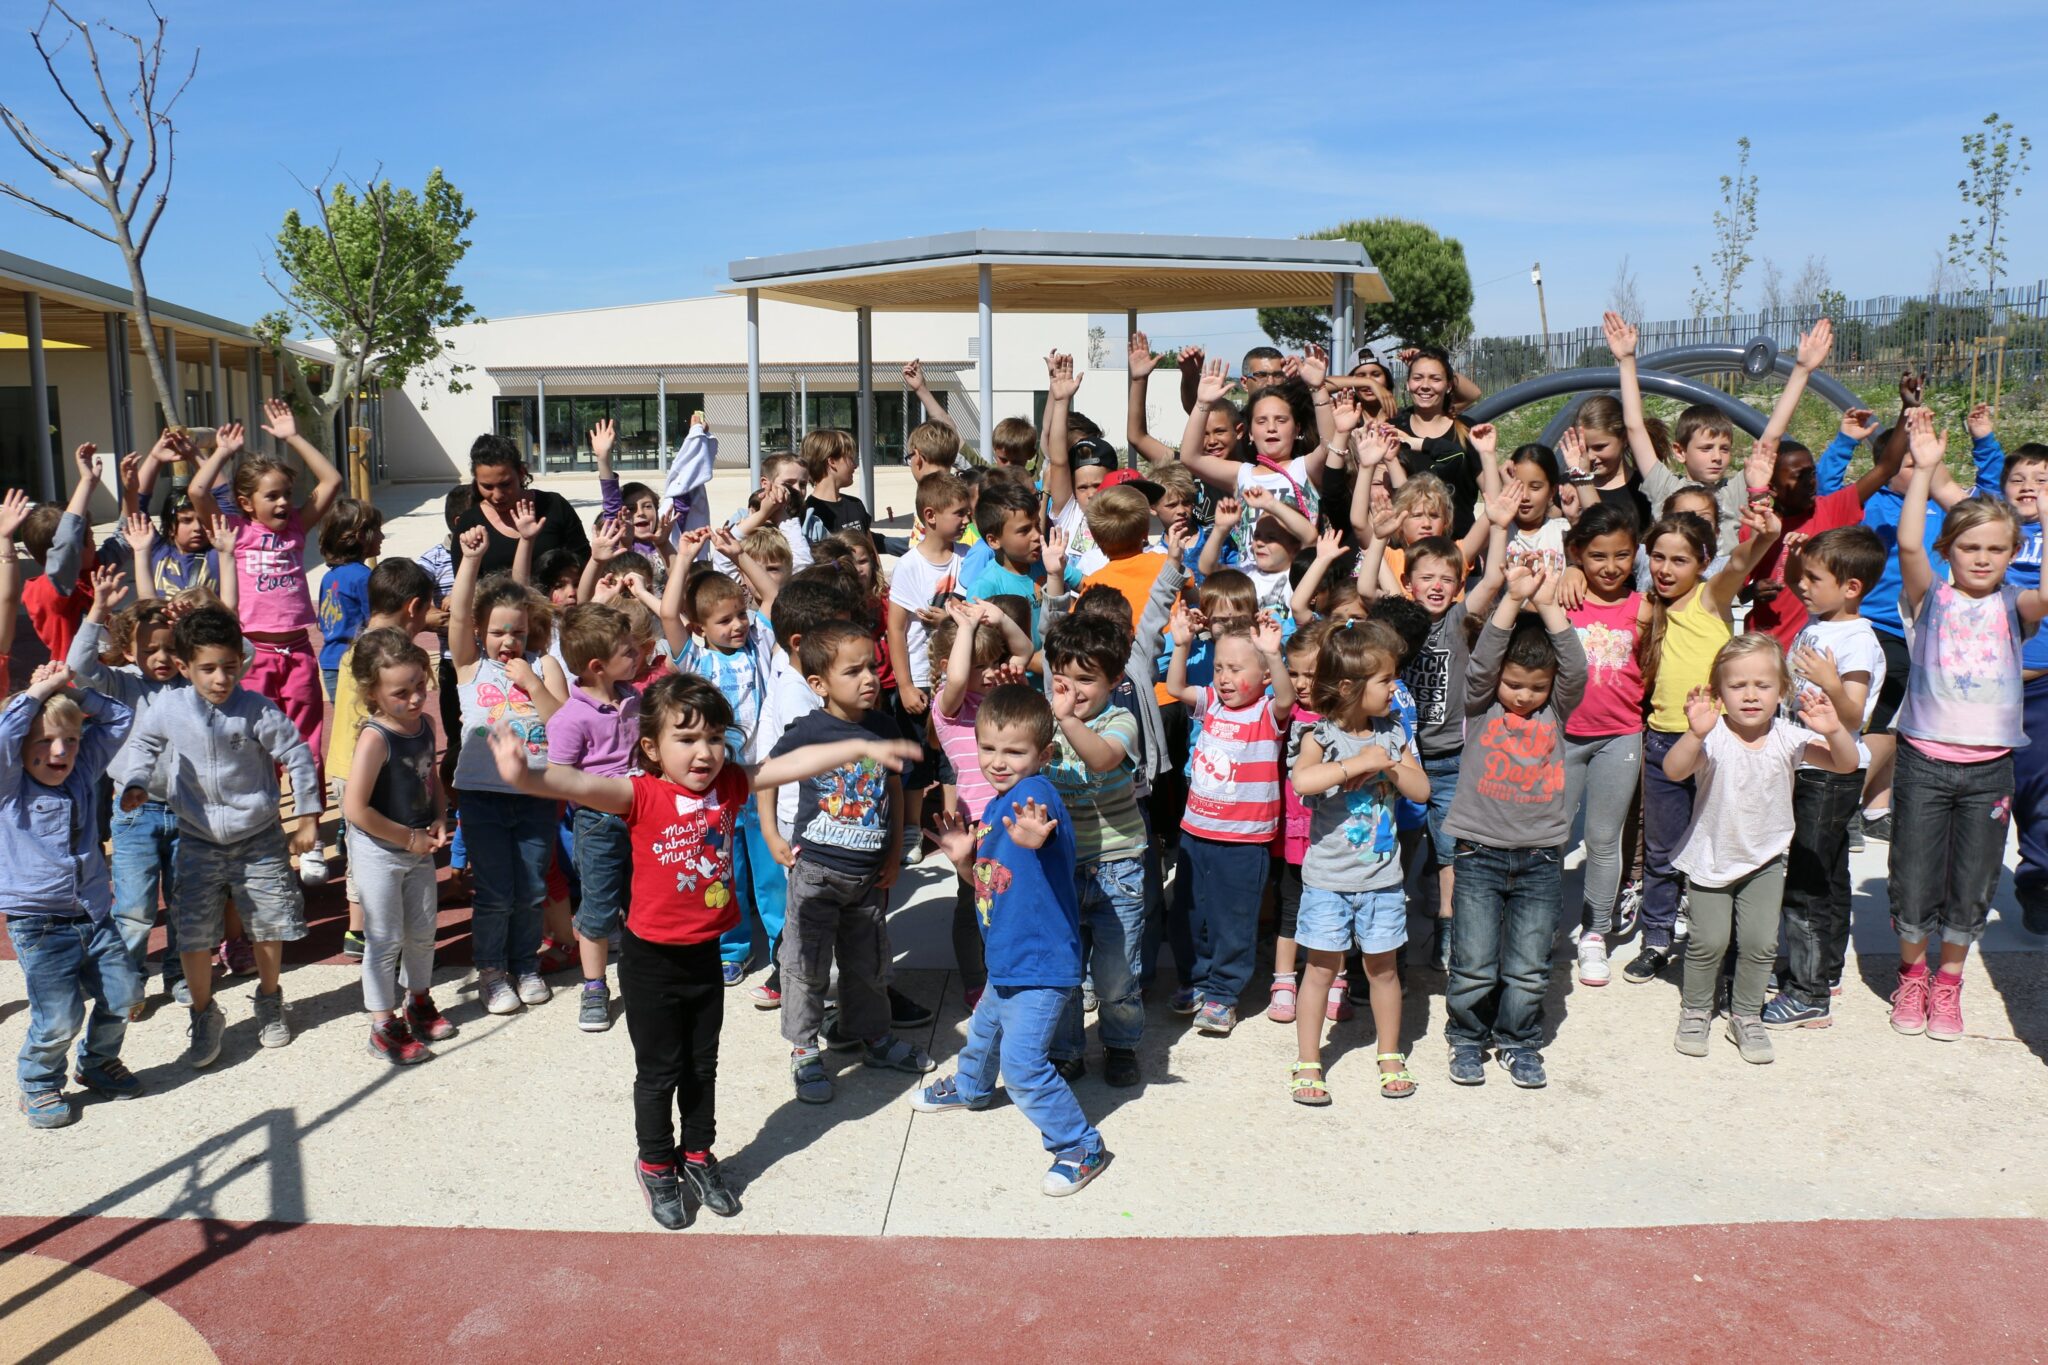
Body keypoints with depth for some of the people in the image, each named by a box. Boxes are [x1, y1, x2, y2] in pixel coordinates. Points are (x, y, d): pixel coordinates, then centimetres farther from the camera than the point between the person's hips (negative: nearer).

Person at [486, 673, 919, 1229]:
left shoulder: (731, 784, -6)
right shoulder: (643, 796, -21)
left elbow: (796, 762, -4)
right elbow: (583, 786, -38)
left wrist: (861, 747, -6)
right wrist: (528, 777, -58)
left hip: (705, 954, 4)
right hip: (652, 959, -4)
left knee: (702, 1066, 20)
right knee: (659, 1071, 12)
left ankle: (699, 1156, 40)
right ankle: (655, 1166, 34)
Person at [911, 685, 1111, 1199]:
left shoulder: (1036, 792, -24)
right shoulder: (995, 810, 4)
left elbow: (1044, 826, -50)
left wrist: (1034, 837, -72)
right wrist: (962, 857, -5)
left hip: (1042, 965, -10)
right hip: (1008, 961, 10)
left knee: (1023, 1062, -12)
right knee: (985, 1028, 32)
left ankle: (1081, 1147, 6)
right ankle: (970, 1088, 61)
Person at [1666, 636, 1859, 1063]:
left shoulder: (1788, 738, -10)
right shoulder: (1713, 739, -20)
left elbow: (1846, 764, -14)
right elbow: (1674, 771, -36)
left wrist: (1835, 731, -34)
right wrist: (1695, 734, -55)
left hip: (1765, 858, 3)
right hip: (1711, 857, -3)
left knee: (1761, 942, 2)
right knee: (1709, 941, 1)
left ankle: (1746, 1016, 23)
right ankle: (1695, 1011, 25)